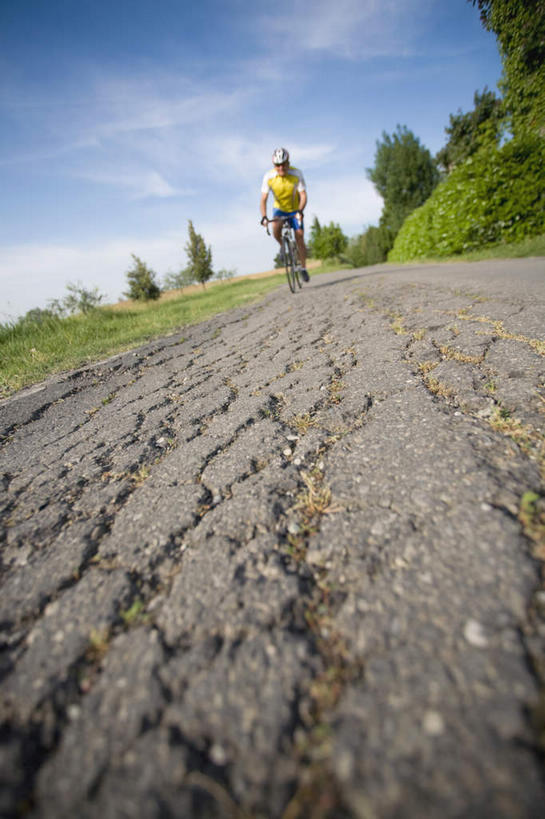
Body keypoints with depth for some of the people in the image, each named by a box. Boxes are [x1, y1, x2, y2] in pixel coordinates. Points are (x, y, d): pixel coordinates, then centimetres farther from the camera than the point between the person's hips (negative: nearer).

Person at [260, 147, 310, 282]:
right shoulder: (268, 177, -21)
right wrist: (264, 217, -40)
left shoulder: (296, 174, -23)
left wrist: (300, 211, -42)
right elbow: (263, 199, -24)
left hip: (295, 209, 0)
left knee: (299, 237, -8)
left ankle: (303, 268, 6)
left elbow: (303, 195, -23)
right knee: (276, 228, -31)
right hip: (279, 209, 1)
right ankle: (283, 246, 2)